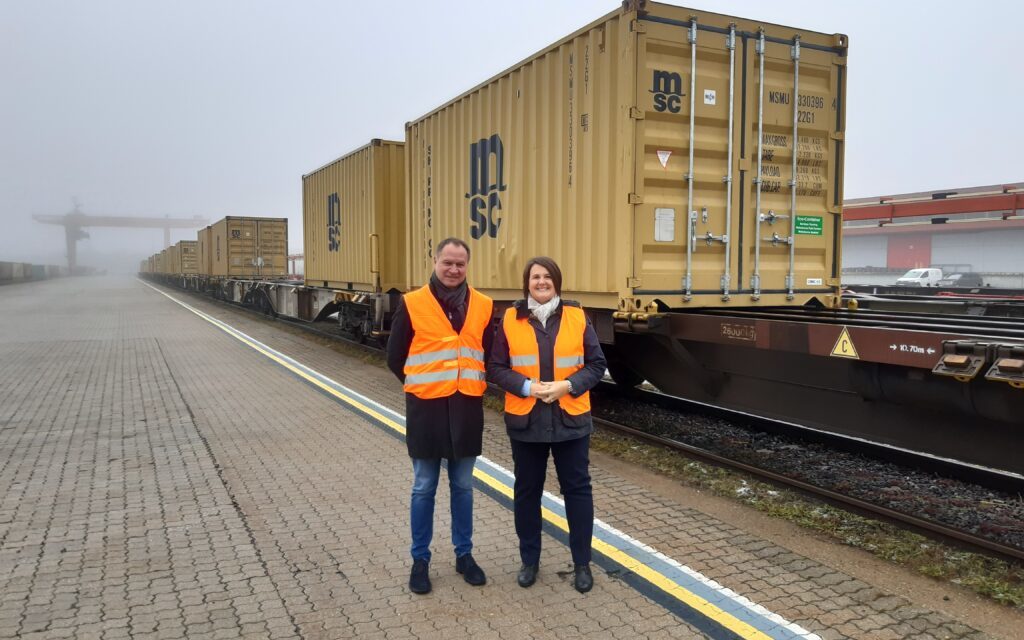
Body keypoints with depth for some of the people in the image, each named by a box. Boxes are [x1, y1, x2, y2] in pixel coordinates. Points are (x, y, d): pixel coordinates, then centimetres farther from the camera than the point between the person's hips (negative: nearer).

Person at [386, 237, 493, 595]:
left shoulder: (483, 306, 2)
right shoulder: (412, 304, -6)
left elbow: (491, 355, 12)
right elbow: (395, 358, 1)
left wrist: (473, 386, 7)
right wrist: (422, 386, 7)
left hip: (467, 410, 2)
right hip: (426, 409, -2)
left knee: (463, 487, 14)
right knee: (424, 489, 8)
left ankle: (464, 554, 28)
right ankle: (420, 560, 22)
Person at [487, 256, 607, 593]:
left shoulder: (577, 317, -1)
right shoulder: (510, 319, -1)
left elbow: (596, 364, 0)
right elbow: (496, 367, -1)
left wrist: (567, 386, -15)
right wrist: (526, 386, -17)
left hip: (570, 419, 0)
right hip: (525, 420, 0)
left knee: (577, 488, 6)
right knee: (527, 490, 11)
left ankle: (582, 563, 21)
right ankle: (529, 561, 28)